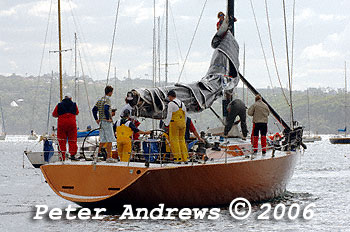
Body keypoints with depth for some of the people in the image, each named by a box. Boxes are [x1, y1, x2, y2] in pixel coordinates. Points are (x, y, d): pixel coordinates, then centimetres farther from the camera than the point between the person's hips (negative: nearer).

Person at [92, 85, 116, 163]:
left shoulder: (100, 100, 14)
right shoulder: (107, 100, -12)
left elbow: (94, 109, 15)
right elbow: (106, 109, -28)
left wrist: (96, 119, 15)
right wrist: (108, 118, -19)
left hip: (101, 122, 8)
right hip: (107, 122, -8)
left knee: (103, 140, 13)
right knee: (110, 140, -5)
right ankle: (109, 157, -7)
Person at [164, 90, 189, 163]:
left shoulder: (171, 104, -9)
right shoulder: (182, 103, 12)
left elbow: (169, 115, -14)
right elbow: (185, 115, 15)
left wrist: (167, 124, -7)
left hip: (174, 124, -6)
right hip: (182, 124, 6)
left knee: (174, 140, -1)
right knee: (182, 140, 12)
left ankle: (178, 158, -5)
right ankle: (185, 158, 8)